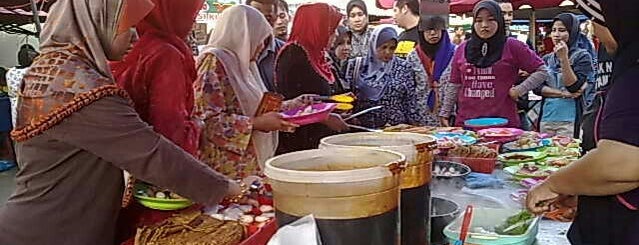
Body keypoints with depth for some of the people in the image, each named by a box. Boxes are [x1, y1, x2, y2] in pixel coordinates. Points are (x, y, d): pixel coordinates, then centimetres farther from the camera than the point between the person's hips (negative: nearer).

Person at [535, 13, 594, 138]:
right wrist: (563, 93, -11)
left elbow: (575, 87, -13)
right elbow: (537, 87, 1)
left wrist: (563, 58, -18)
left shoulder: (582, 56, -2)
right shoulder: (547, 59, 11)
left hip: (569, 120, -4)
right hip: (546, 118, 4)